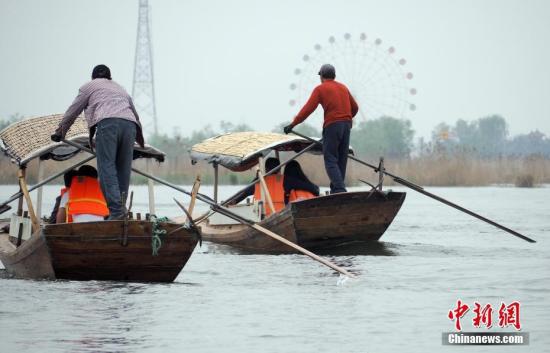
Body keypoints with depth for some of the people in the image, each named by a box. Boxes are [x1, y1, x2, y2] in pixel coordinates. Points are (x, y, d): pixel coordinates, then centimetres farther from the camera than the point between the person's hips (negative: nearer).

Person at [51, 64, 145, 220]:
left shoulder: (89, 86, 25)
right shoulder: (120, 88, 39)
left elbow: (73, 111, 28)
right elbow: (135, 113, 49)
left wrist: (60, 132, 40)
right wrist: (140, 137, 64)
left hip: (107, 123, -5)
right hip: (129, 124, 5)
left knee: (107, 168, -13)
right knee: (123, 170, 6)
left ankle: (116, 210, -28)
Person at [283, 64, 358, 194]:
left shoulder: (320, 89, 1)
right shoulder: (343, 88, 18)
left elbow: (308, 109, -7)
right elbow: (355, 108, 25)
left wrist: (293, 124, -4)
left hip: (332, 125, -6)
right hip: (346, 125, 6)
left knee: (330, 161, -6)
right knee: (341, 161, 10)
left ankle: (340, 190, -22)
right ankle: (335, 190, 10)